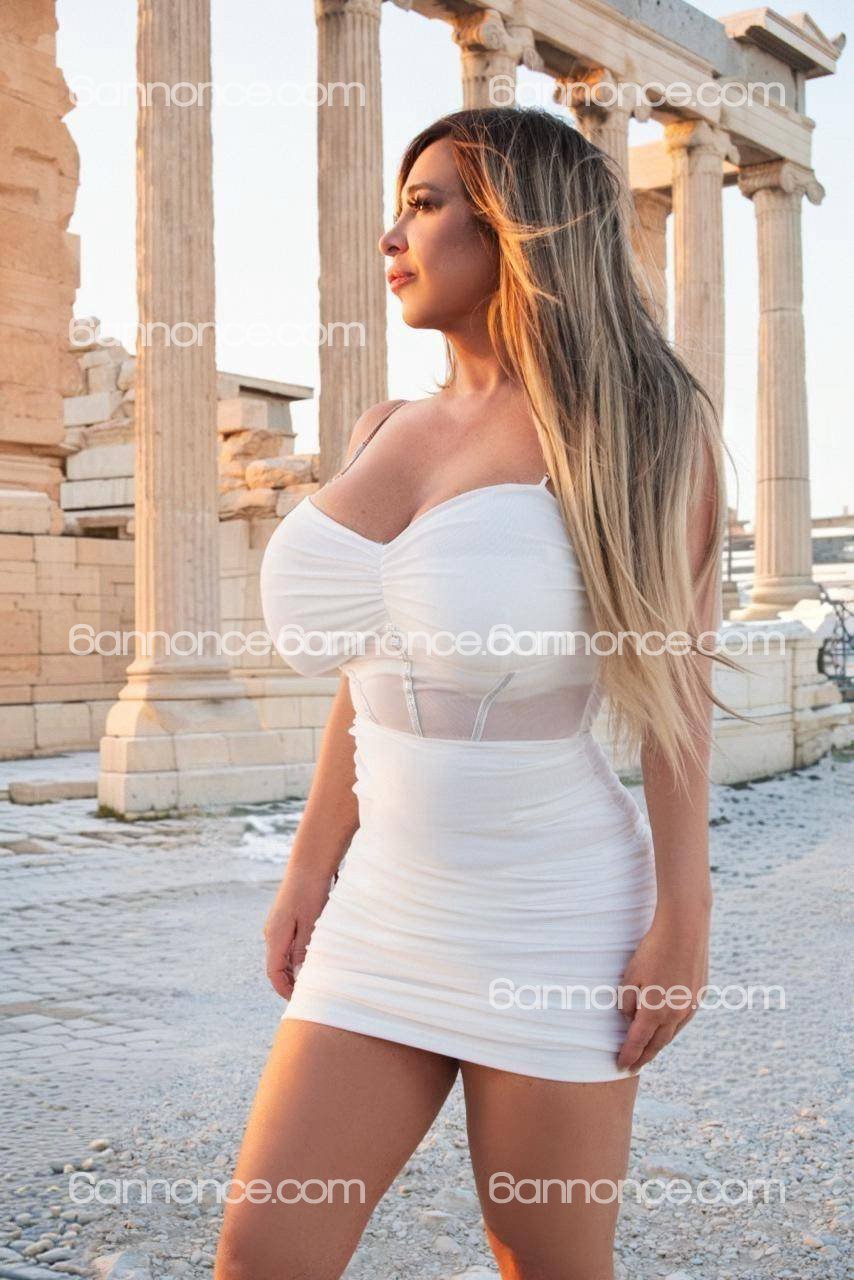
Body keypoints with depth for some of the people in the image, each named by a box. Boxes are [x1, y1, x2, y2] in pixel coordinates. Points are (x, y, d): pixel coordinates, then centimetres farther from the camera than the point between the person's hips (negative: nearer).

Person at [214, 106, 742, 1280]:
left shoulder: (638, 427, -4)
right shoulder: (386, 434, 10)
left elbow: (676, 685, -7)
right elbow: (369, 684, 13)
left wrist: (683, 916, -10)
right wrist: (308, 872, 13)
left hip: (551, 919, -5)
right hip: (385, 909, 5)